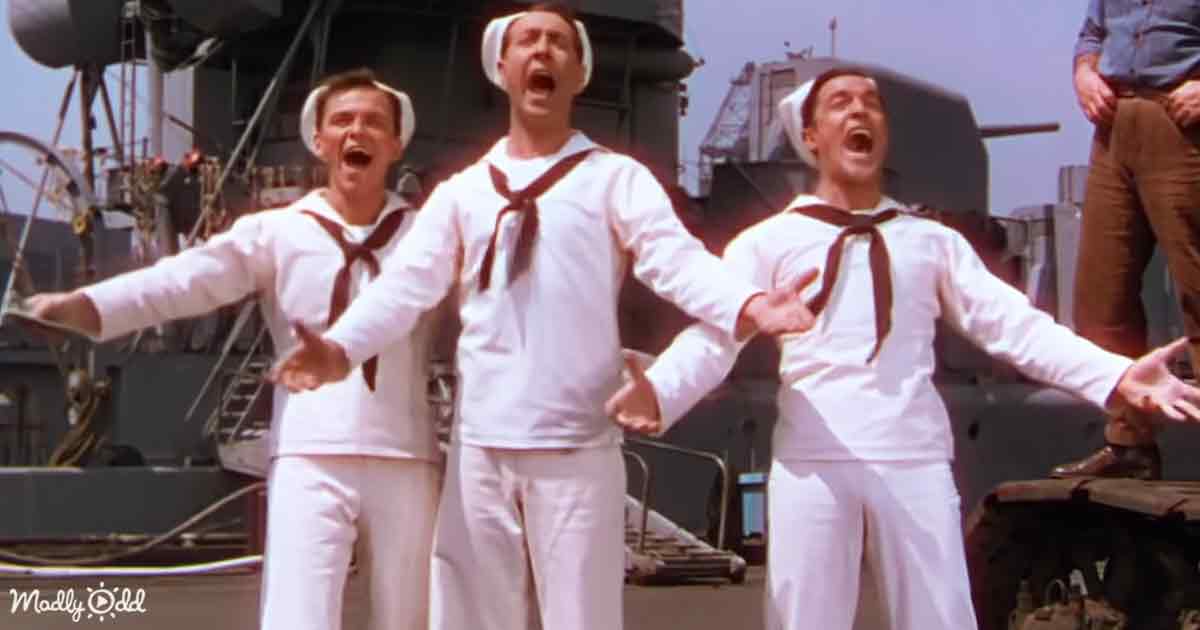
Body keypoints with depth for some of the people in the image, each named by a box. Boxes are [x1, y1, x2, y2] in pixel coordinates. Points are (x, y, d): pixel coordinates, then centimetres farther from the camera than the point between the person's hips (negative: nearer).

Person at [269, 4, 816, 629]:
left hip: (577, 446, -3)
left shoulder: (616, 178, 4)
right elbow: (408, 281, 3)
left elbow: (678, 260, -10)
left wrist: (749, 305, -31)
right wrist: (340, 347, -16)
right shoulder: (462, 191, 12)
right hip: (480, 445, 3)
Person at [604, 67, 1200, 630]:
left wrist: (1117, 375, -5)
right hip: (811, 461, -2)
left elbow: (1015, 325, 9)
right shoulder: (767, 240, 10)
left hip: (916, 461, 2)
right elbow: (714, 335, -2)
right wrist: (659, 389, -23)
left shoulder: (933, 240, 16)